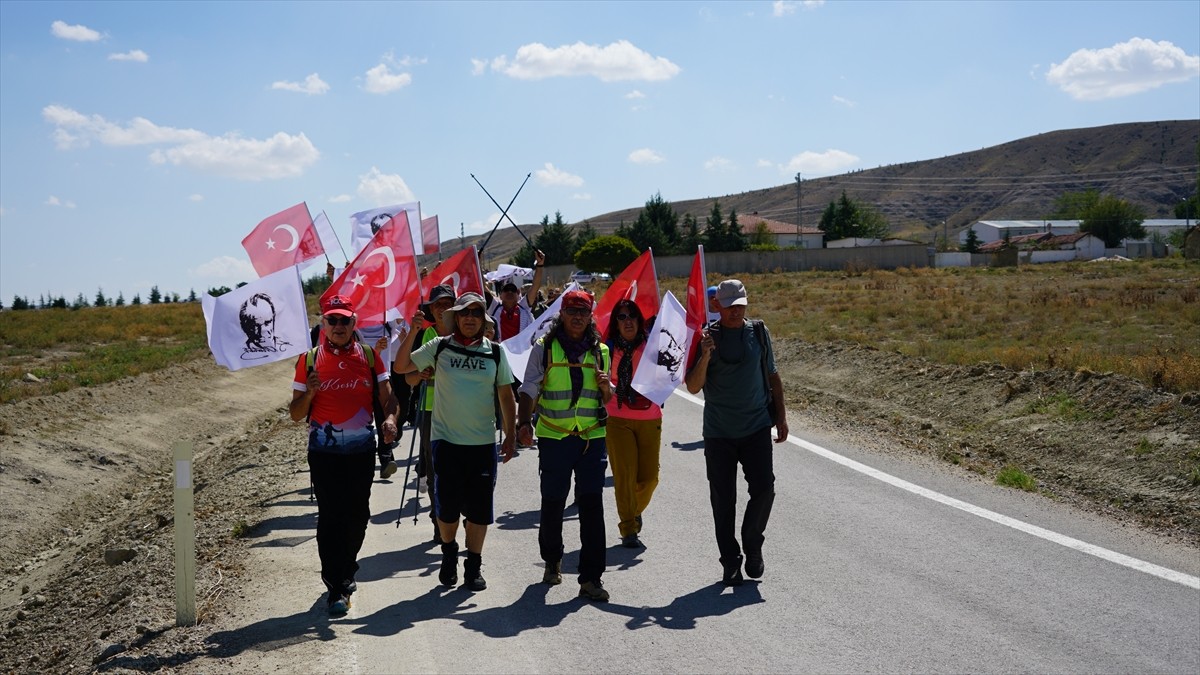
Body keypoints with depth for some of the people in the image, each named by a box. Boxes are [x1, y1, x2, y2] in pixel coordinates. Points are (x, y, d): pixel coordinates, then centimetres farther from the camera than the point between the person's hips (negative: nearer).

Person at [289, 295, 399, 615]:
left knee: (358, 515, 10)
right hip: (324, 450, -2)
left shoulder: (369, 356, 6)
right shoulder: (310, 360, 3)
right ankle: (336, 588, 0)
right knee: (330, 516, -5)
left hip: (362, 448, 2)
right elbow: (295, 414, 4)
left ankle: (346, 572, 33)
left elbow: (387, 396, 1)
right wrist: (309, 392, -16)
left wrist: (390, 418, -21)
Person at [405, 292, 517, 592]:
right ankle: (449, 554, 32)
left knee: (479, 507, 3)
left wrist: (510, 435, 3)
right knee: (447, 505, 6)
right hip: (446, 440, 0)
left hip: (483, 442, 1)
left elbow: (506, 395, 8)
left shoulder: (495, 352, 4)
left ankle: (474, 565, 18)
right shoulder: (439, 347, 1)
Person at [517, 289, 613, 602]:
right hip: (554, 437, -1)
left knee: (592, 505, -4)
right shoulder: (544, 348, 3)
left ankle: (591, 578, -1)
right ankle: (552, 561, 31)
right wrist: (524, 423, -10)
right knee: (552, 503, 7)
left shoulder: (601, 350, 12)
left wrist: (606, 388, -4)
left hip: (592, 438, 2)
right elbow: (529, 390, 3)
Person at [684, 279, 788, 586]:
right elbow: (693, 387, -6)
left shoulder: (758, 332, 6)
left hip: (757, 428, 1)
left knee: (764, 489, -10)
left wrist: (781, 416, 11)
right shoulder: (706, 337, -3)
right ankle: (731, 563, 15)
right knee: (723, 500, 3)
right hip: (718, 433, -1)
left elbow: (772, 376, 15)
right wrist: (705, 356, -21)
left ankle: (752, 544, 15)